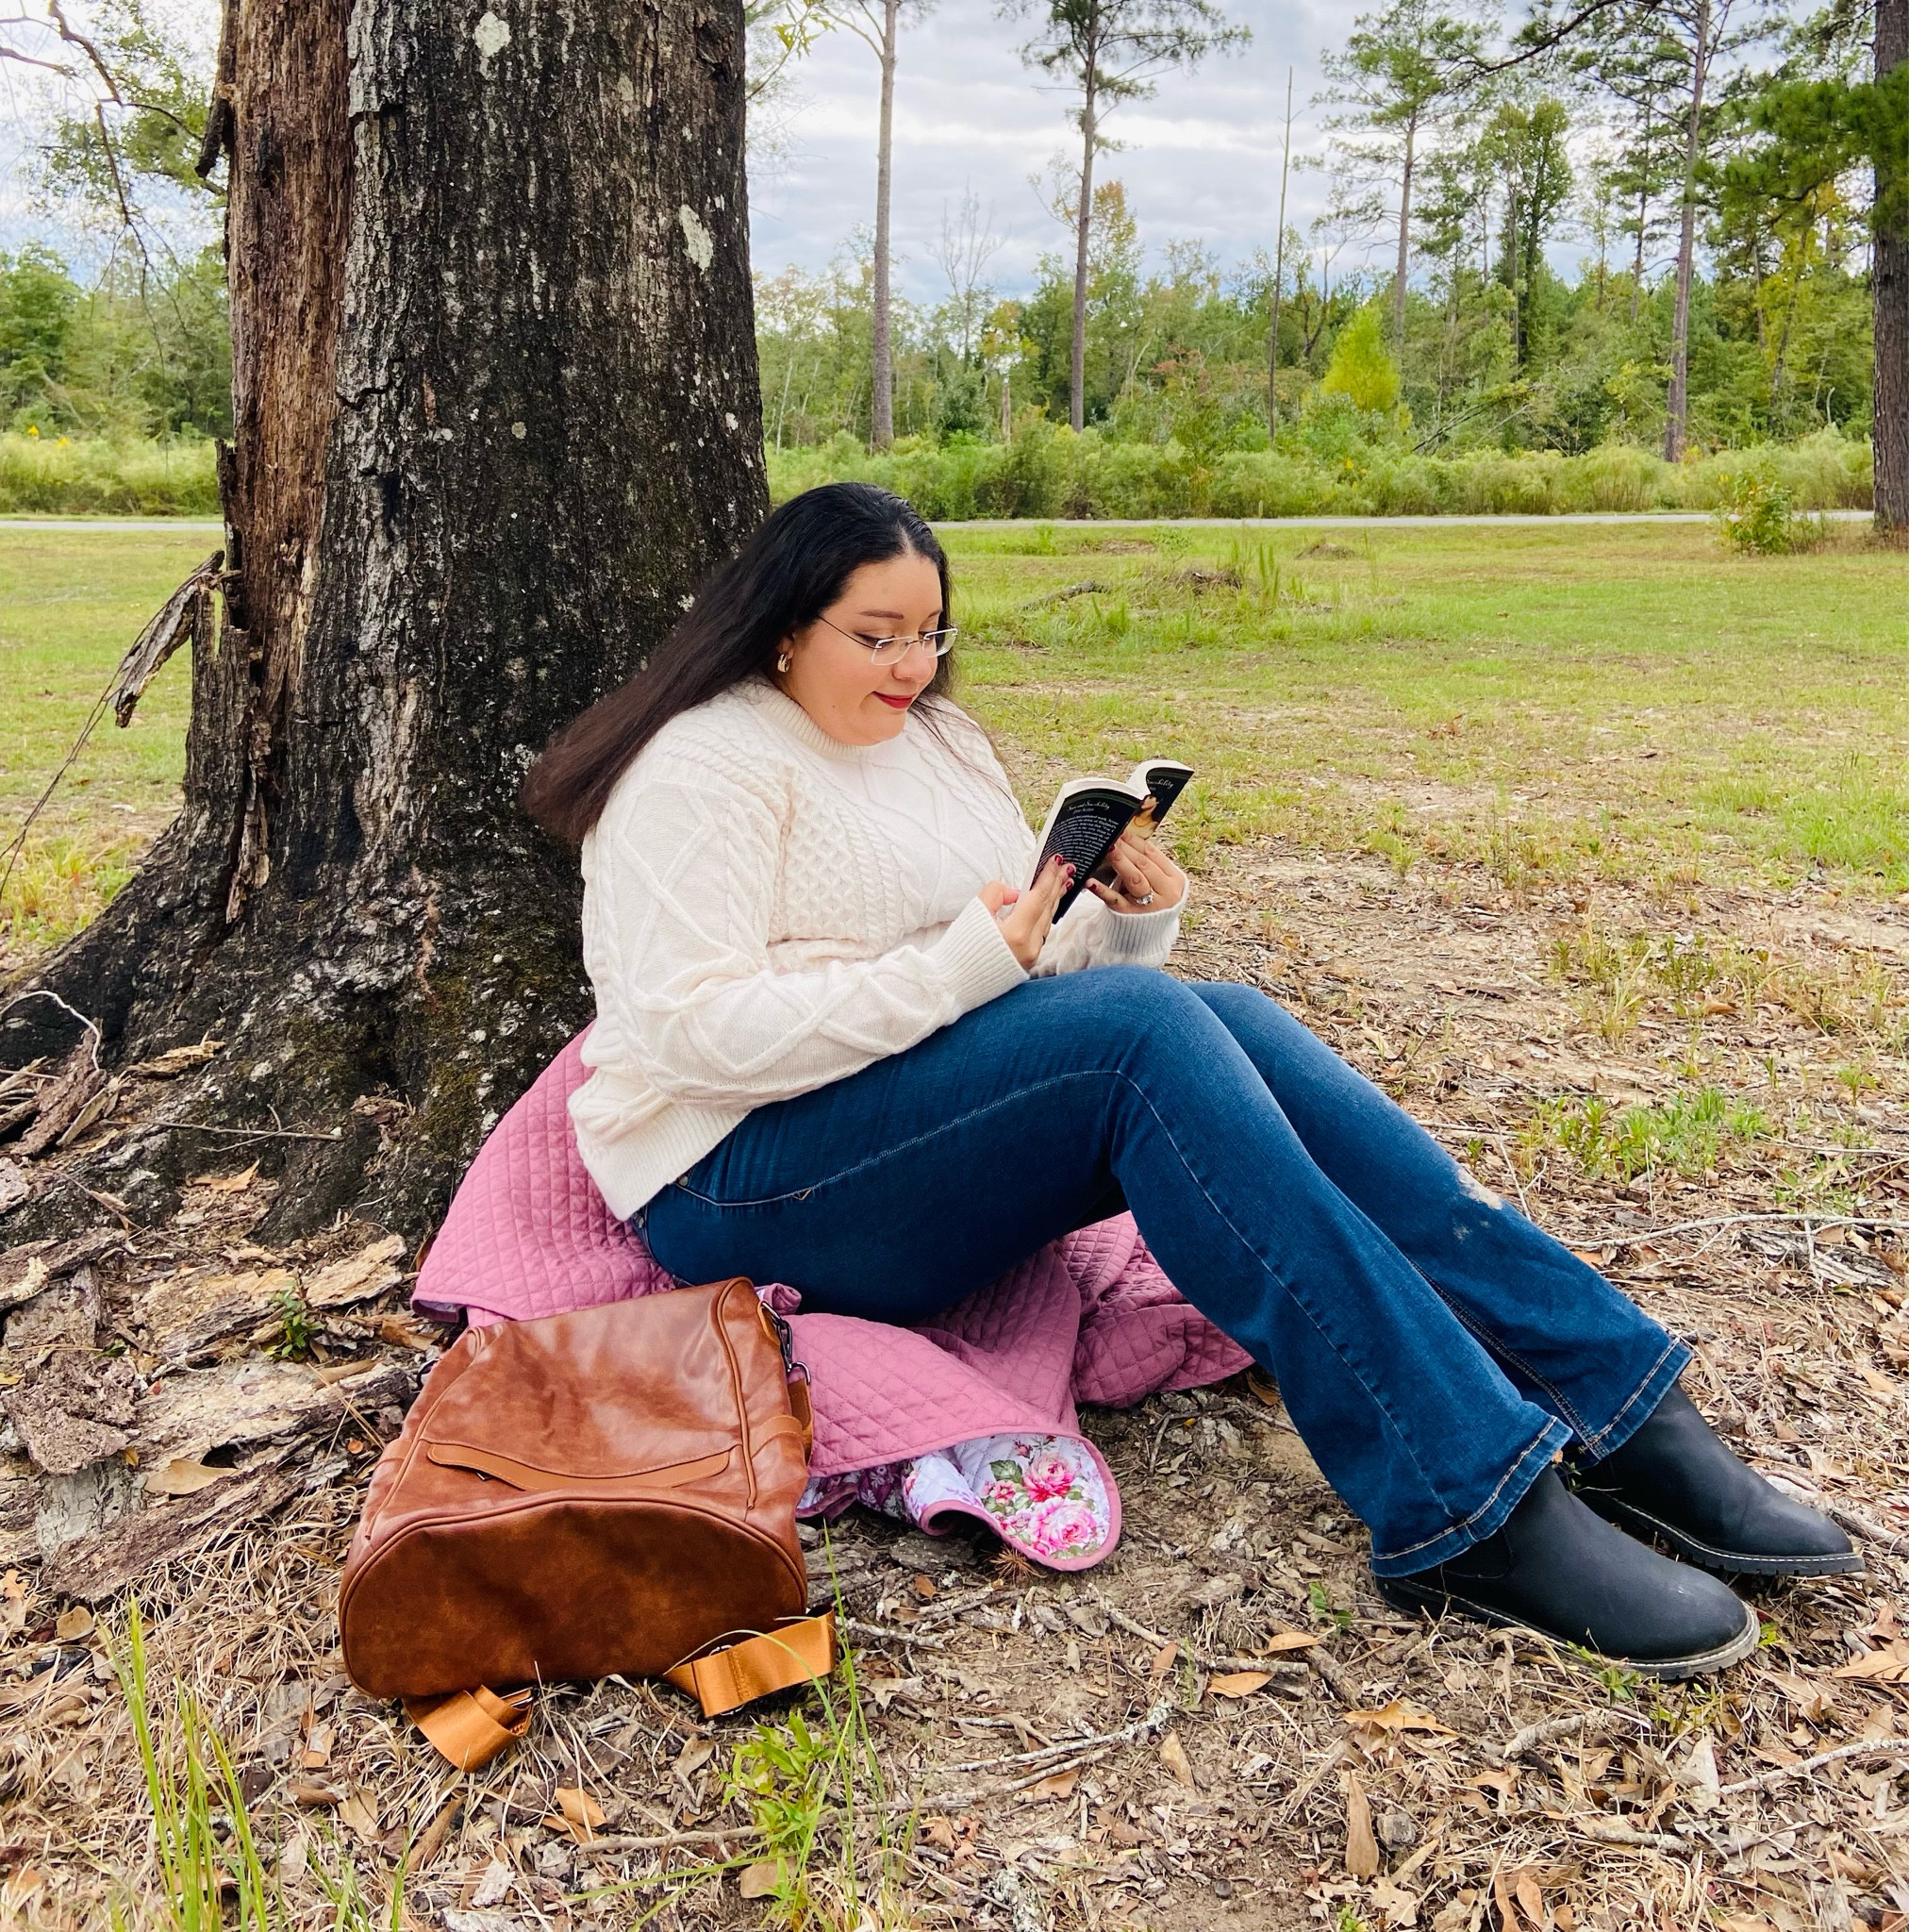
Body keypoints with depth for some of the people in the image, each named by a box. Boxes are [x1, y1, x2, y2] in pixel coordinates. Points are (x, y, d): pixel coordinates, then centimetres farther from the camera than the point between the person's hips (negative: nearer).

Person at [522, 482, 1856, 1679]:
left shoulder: (937, 739, 17)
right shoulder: (705, 766, -6)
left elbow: (1041, 976, 17)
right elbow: (694, 1029, -18)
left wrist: (1129, 922, -6)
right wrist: (959, 970, -23)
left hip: (944, 1127, 7)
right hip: (746, 1187, -7)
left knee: (1224, 1023, -21)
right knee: (1146, 1028, -30)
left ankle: (1618, 1412, -23)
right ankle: (1469, 1505, -33)